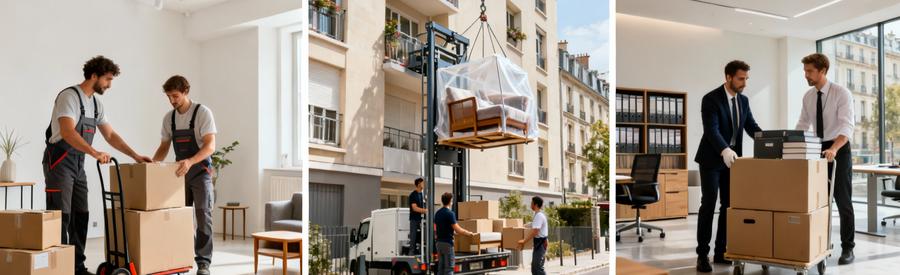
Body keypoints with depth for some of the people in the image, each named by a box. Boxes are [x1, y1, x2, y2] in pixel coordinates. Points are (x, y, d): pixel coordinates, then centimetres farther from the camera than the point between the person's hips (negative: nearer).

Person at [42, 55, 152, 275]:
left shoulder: (96, 104, 12)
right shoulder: (69, 96, -16)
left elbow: (111, 135, 15)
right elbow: (67, 132, -30)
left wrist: (135, 155, 9)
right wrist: (95, 153, -41)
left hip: (78, 164, 9)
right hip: (59, 162, -9)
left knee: (80, 215, 9)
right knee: (61, 216, -8)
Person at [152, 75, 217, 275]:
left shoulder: (203, 113, -12)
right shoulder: (168, 118, 6)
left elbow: (210, 146, -21)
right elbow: (164, 147, 14)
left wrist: (190, 162, -35)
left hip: (200, 171, -5)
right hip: (180, 172, 5)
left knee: (203, 217, -8)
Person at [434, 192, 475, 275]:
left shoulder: (437, 213, 10)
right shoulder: (450, 213, -14)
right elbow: (458, 230, -17)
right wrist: (469, 234, -4)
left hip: (439, 242, 8)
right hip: (447, 243, -8)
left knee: (440, 267, 9)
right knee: (448, 268, -4)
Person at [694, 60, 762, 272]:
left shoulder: (743, 100, 8)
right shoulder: (711, 99, -15)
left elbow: (752, 127, 6)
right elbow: (711, 130, -26)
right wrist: (724, 150, -41)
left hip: (732, 158, 7)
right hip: (712, 159, -6)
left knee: (729, 205, 6)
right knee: (708, 205, -6)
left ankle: (721, 252, 14)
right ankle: (703, 254, 0)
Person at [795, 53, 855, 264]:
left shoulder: (842, 94, -15)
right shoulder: (808, 96, 3)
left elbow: (847, 127, -25)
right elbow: (802, 126, 8)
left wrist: (834, 148, -41)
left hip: (838, 150, -5)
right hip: (817, 151, 5)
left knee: (842, 200, 2)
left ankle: (847, 248, 13)